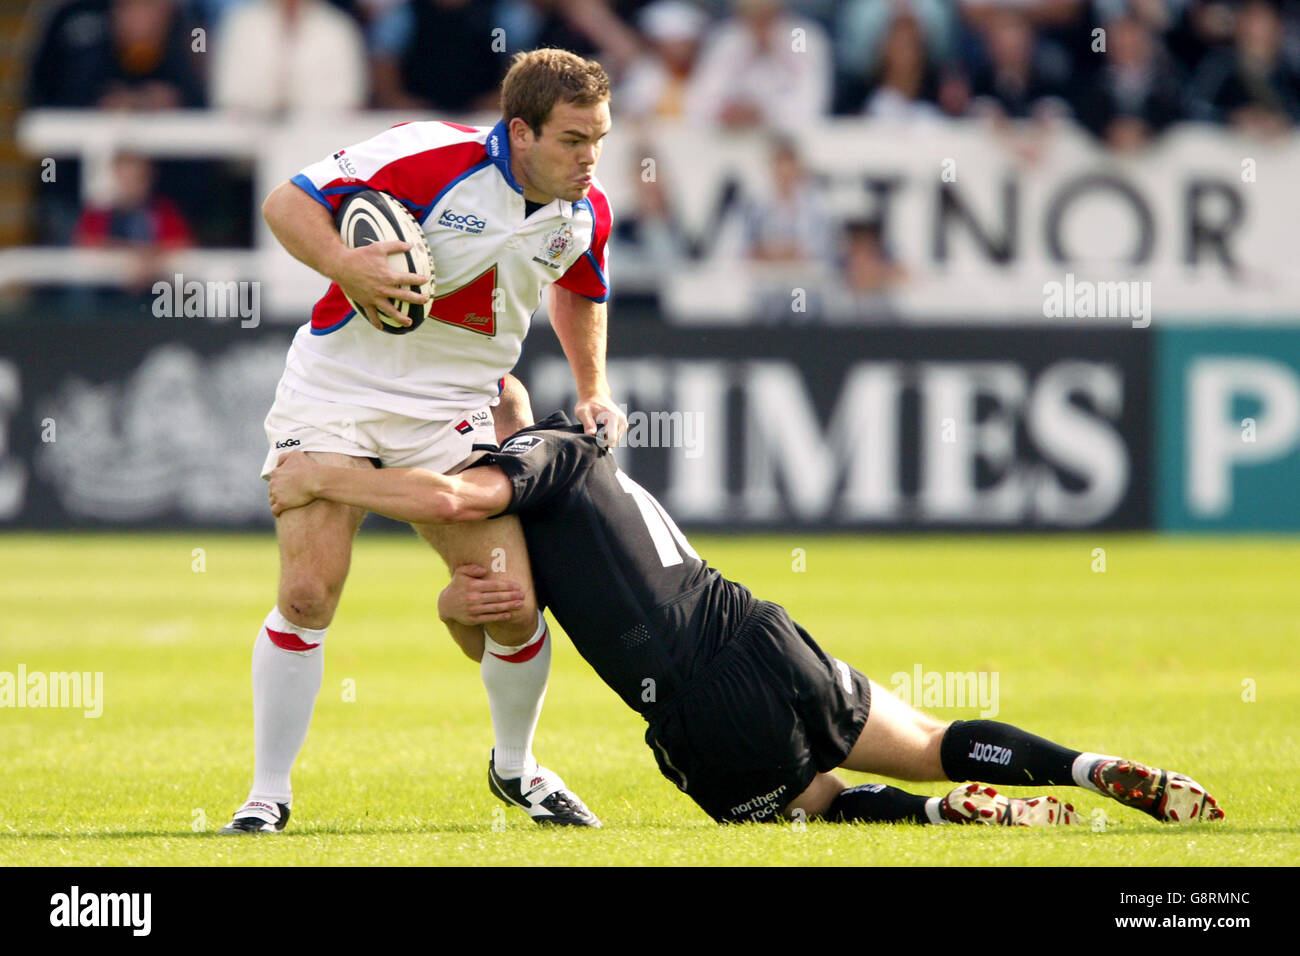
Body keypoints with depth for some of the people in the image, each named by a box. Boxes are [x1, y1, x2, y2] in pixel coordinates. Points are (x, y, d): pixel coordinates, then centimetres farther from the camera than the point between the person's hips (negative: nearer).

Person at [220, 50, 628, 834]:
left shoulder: (586, 212, -1)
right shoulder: (430, 158, -20)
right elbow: (288, 202, -14)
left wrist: (594, 392, 20)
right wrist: (344, 265, -31)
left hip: (453, 416, 4)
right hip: (338, 393, -4)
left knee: (514, 607, -5)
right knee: (307, 593, -13)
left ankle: (516, 767, 22)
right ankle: (269, 792, 2)